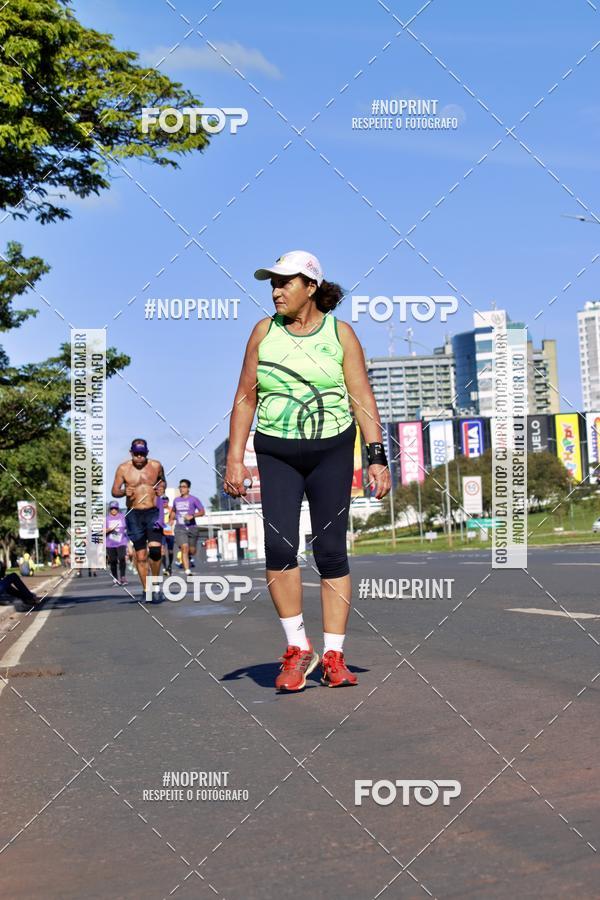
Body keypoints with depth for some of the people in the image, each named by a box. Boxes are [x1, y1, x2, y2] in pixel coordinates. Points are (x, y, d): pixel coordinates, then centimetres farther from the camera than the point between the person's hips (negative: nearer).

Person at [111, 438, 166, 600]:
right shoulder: (123, 468, 0)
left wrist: (162, 488, 0)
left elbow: (163, 481, 22)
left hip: (153, 512, 0)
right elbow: (114, 491, 4)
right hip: (134, 514, 0)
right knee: (140, 556, 4)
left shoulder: (156, 466, 4)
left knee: (155, 549, -17)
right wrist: (124, 492, -17)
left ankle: (156, 585, 3)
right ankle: (145, 589, 18)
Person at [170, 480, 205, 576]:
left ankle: (188, 558, 46)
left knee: (192, 551, 7)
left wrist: (192, 516, -20)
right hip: (180, 528, 1)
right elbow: (173, 511, 31)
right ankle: (188, 572, -21)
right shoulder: (176, 500, 12)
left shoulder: (193, 499, 0)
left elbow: (202, 512, -6)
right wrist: (171, 520, 15)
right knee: (184, 548, -17)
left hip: (192, 527, -1)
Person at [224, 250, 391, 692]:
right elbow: (246, 398, 7)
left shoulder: (340, 333, 1)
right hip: (276, 454, 1)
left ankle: (334, 656, 10)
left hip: (331, 451, -1)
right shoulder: (264, 331, 6)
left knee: (331, 551, -1)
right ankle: (298, 648, 1)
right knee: (279, 546, -14)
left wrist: (377, 457, -8)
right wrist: (235, 458, 1)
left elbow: (363, 398, 0)